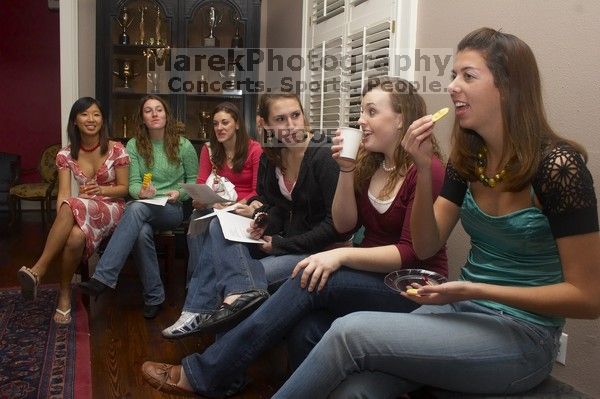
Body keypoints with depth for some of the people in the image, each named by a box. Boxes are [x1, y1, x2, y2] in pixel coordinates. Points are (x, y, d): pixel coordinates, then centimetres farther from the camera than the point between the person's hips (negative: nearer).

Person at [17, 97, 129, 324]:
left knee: (72, 206, -37)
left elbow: (123, 189, 2)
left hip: (112, 208, -2)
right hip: (82, 211, 2)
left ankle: (38, 270, -29)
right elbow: (63, 194, -6)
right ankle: (65, 294, -20)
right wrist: (60, 224, -24)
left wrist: (102, 190, -19)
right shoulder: (66, 155, 2)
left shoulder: (116, 150, -4)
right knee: (74, 236, -37)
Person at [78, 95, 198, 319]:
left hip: (172, 210, -2)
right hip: (144, 208, 2)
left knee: (137, 209, -37)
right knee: (142, 232, -37)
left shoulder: (183, 146, 1)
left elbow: (194, 181, 9)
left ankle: (103, 278, -42)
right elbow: (133, 183, 1)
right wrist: (141, 191, -22)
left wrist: (179, 193, -11)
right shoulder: (134, 145, 5)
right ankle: (154, 296, -21)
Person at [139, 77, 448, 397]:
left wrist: (342, 255, -28)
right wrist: (346, 170, -9)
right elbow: (344, 225, 3)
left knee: (313, 281, -29)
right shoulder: (370, 163, 8)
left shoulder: (426, 170, -14)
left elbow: (412, 252, -19)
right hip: (370, 275, 6)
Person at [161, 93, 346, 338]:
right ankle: (242, 291, -25)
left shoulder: (323, 158, -17)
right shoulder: (269, 158, 3)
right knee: (219, 227, -13)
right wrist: (257, 211, -10)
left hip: (314, 248, -7)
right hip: (279, 238, 7)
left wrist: (280, 244, -16)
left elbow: (337, 223, -19)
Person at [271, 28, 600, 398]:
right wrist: (423, 170, -12)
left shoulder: (558, 167, -16)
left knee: (351, 332, -22)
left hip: (522, 337, -5)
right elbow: (426, 245, 3)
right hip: (463, 311, 5)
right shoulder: (468, 157, 2)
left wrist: (475, 289, -22)